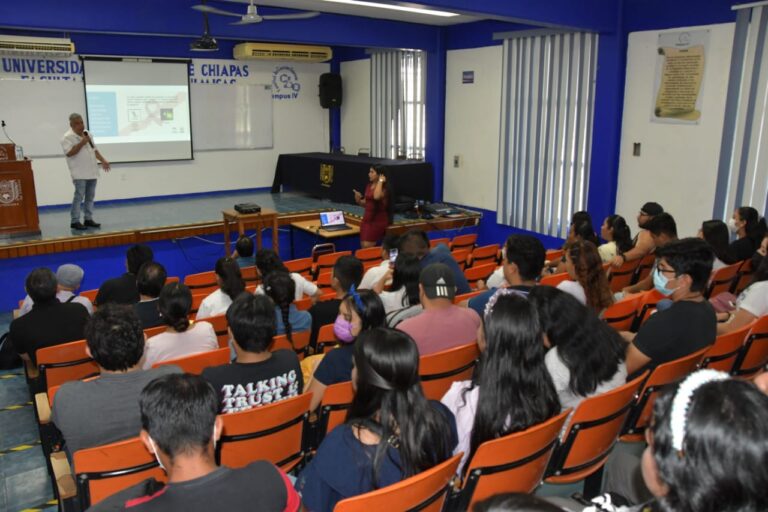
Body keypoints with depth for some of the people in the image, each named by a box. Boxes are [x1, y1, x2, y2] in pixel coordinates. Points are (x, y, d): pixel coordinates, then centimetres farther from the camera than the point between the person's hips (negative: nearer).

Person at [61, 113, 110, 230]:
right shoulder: (68, 137, -8)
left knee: (90, 196, 9)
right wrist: (82, 143, -17)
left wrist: (103, 161, 14)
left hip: (92, 172, 7)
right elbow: (69, 153, -18)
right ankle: (75, 221, -3)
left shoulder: (87, 134, 15)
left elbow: (94, 150, 23)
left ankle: (88, 219, 16)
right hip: (79, 173, -7)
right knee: (79, 196, -8)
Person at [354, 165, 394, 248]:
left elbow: (376, 197, -36)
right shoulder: (369, 185, 10)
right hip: (367, 219, 8)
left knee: (368, 248, -10)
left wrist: (380, 181, -23)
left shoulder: (384, 187, -12)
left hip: (378, 220, -8)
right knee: (363, 247, 9)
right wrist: (359, 200, -3)